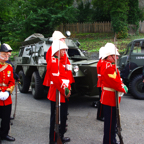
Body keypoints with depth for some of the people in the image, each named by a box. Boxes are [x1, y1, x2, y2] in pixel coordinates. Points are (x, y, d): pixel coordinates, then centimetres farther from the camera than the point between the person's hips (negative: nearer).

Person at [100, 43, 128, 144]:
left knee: (112, 121, 21)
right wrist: (123, 89, -12)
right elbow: (114, 82, -25)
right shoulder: (108, 66, -20)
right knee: (110, 122, 0)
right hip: (110, 98, -11)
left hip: (111, 97, 11)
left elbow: (117, 79, 19)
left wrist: (123, 86, 5)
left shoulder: (110, 65, 15)